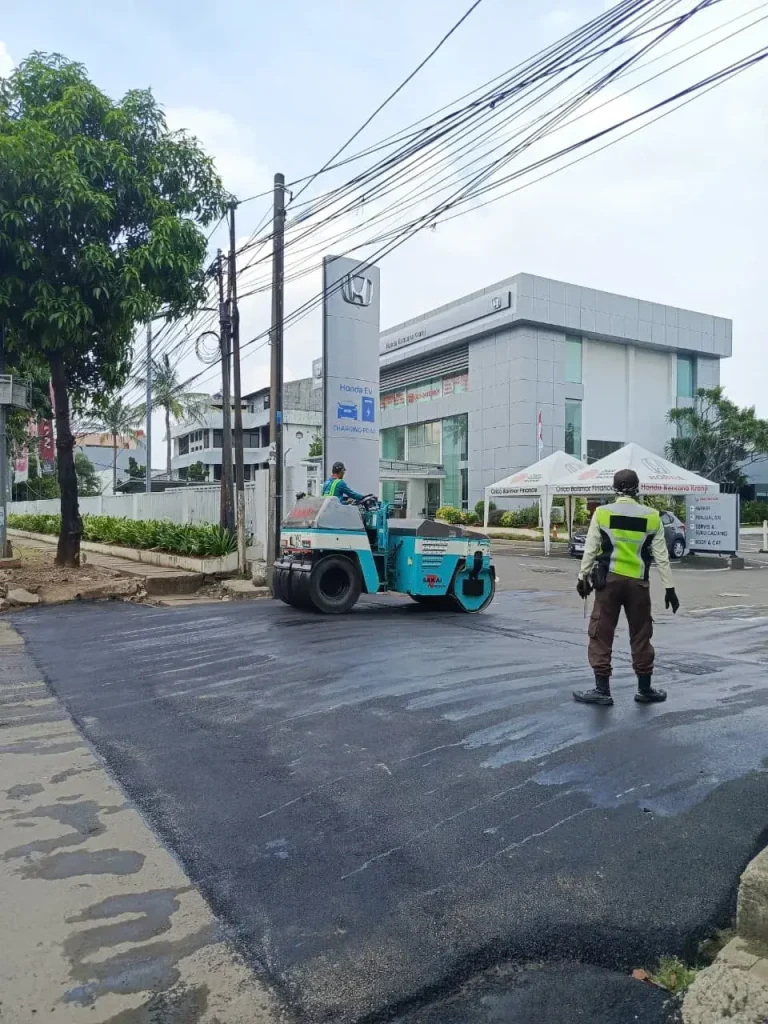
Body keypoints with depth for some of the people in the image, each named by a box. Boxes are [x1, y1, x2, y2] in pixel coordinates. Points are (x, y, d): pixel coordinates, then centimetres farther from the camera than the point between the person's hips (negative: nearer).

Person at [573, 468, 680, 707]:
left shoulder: (601, 513, -4)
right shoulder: (652, 517, 0)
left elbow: (590, 549, -2)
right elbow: (661, 556, 2)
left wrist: (583, 576, 8)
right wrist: (669, 588, 8)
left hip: (609, 579, -2)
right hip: (638, 582, 2)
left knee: (601, 634, 5)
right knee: (641, 636, 12)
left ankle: (602, 690, 5)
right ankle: (645, 690, 21)